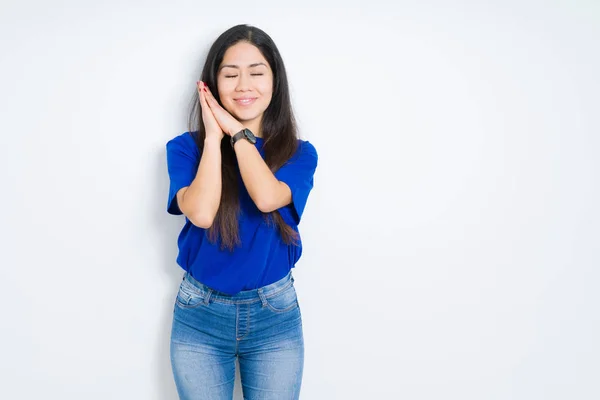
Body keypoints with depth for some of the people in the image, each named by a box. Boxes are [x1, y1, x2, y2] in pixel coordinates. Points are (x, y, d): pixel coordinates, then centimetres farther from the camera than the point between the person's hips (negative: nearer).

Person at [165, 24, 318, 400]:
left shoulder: (299, 153, -2)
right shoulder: (187, 147, -4)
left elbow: (267, 197, -23)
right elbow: (201, 213, -22)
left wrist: (237, 131, -13)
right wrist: (214, 136, -13)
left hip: (276, 315, 1)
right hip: (199, 315, 0)